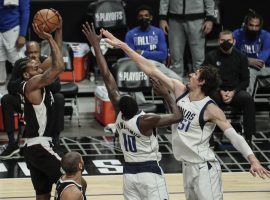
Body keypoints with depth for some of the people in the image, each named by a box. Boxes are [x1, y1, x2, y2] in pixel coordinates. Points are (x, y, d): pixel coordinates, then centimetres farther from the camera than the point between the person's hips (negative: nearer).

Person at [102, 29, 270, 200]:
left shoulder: (210, 109, -14)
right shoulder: (180, 90, 3)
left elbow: (234, 135, -18)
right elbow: (151, 70, 4)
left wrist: (253, 161, -31)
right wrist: (123, 46, 4)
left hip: (205, 168, -8)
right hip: (188, 166, 8)